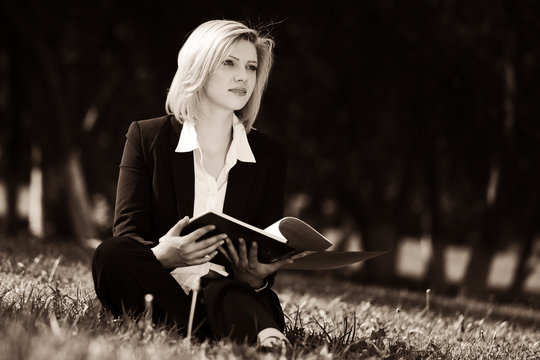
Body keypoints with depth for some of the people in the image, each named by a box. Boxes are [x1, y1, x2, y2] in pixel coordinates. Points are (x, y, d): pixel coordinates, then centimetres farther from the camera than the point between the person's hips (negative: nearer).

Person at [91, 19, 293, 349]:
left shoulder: (270, 156, 14)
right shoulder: (147, 136, 9)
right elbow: (128, 233, -1)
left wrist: (256, 277, -21)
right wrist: (162, 255, -28)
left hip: (231, 290, 0)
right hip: (160, 287, 1)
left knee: (222, 296, -38)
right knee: (111, 255, -34)